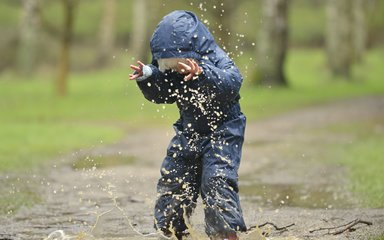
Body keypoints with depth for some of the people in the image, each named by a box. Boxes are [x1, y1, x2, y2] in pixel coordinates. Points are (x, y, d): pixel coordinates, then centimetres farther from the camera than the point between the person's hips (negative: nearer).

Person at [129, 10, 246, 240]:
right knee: (172, 181, 9)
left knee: (217, 180, -23)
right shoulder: (171, 69, -2)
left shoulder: (217, 60, -21)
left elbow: (232, 82, -41)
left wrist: (201, 74, -58)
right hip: (189, 133, 7)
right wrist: (147, 77, -13)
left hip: (222, 132, -7)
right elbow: (161, 95, 8)